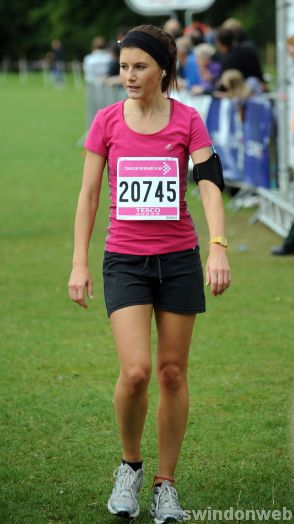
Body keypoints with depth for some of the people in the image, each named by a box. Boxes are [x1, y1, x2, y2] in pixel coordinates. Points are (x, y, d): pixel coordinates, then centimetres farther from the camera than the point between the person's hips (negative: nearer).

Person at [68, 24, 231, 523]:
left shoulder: (188, 120, -2)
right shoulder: (107, 120, 0)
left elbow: (209, 186, -10)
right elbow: (88, 194, 3)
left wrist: (218, 248, -24)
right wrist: (79, 264, -3)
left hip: (178, 257, 1)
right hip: (124, 259, 0)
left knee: (172, 373, 5)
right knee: (135, 371, -15)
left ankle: (165, 483, 18)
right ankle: (130, 464, 11)